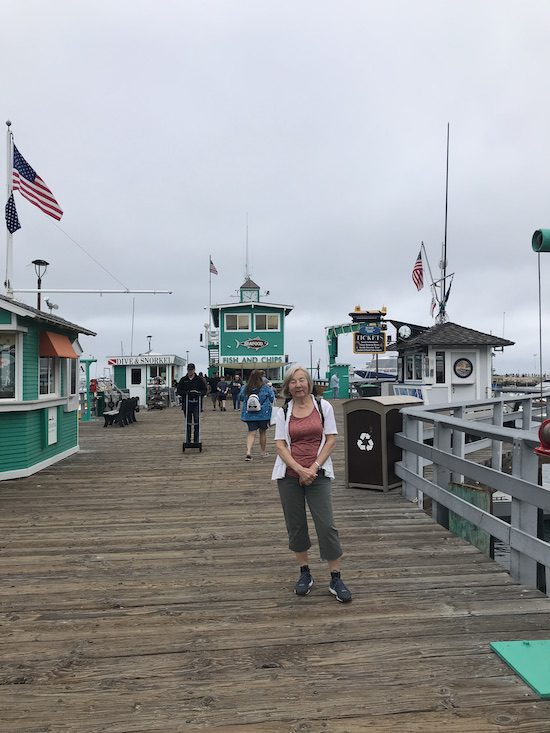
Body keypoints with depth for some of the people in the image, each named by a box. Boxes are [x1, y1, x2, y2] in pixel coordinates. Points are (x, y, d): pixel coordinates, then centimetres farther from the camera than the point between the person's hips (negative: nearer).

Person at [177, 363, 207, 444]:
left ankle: (196, 440, 5)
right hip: (186, 404, 1)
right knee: (188, 422, 8)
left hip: (197, 403, -1)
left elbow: (204, 390, 4)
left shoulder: (199, 379, 5)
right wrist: (185, 392, -15)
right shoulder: (183, 380, 7)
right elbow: (179, 391, 4)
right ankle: (187, 440, 16)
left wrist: (199, 393, -17)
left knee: (196, 422, -2)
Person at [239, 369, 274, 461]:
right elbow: (272, 399, 0)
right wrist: (271, 389, 17)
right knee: (263, 432, 13)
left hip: (249, 414, 2)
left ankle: (248, 451, -15)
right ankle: (263, 452, 26)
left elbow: (241, 398, 12)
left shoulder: (245, 388, -3)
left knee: (251, 433, 3)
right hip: (263, 414, -1)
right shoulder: (265, 388, -11)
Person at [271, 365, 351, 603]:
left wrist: (314, 467, -11)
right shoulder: (283, 412, 2)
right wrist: (300, 469, -15)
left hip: (318, 474, -1)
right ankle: (305, 573, 26)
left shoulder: (323, 406, 0)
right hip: (289, 475, 2)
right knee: (295, 525, 9)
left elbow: (331, 439, -2)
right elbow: (280, 445, -3)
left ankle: (336, 579, 10)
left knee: (326, 525, -3)